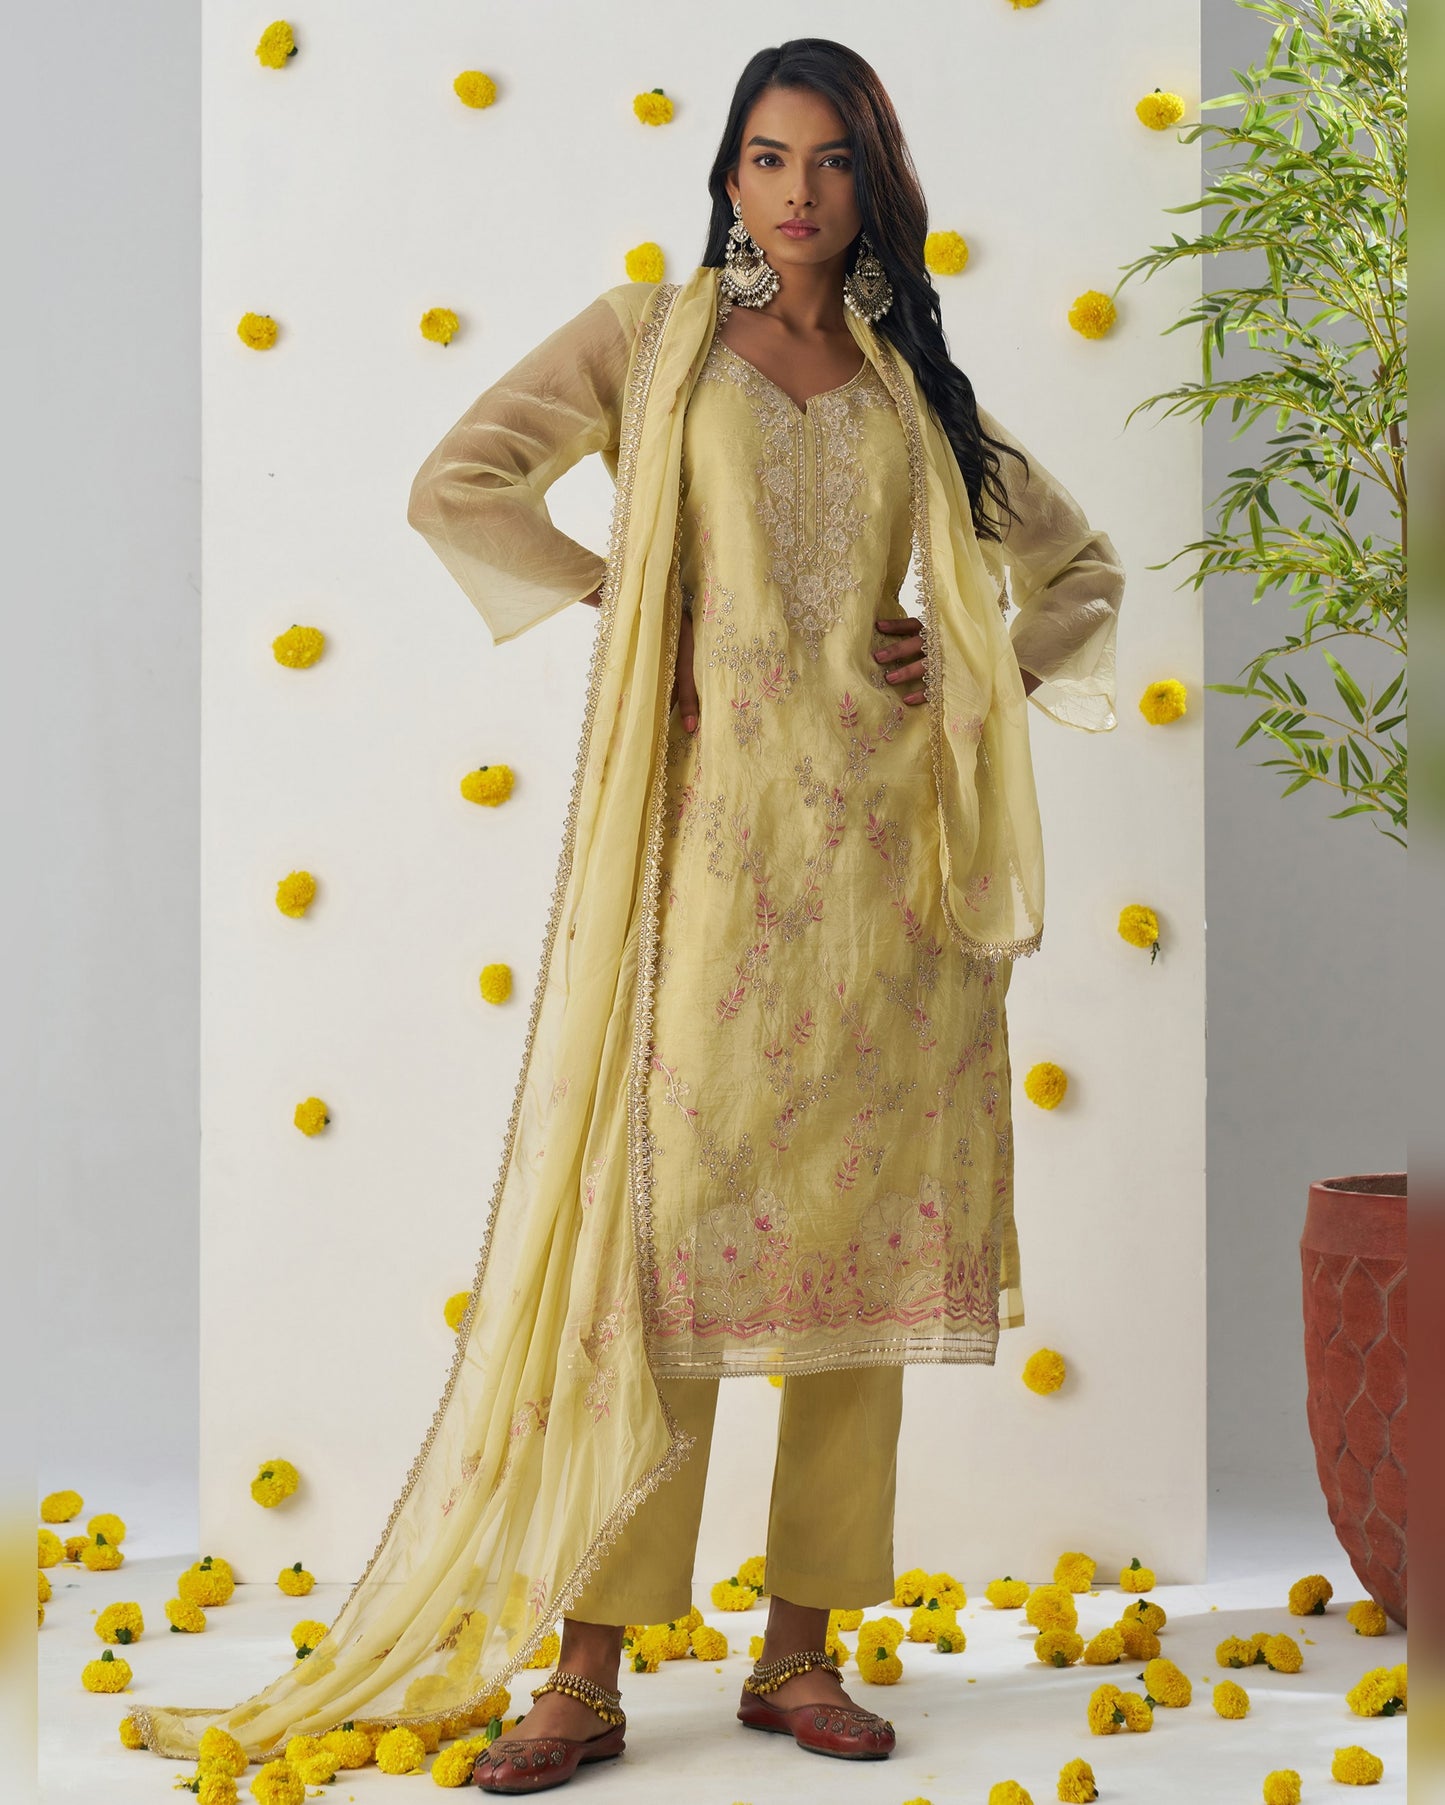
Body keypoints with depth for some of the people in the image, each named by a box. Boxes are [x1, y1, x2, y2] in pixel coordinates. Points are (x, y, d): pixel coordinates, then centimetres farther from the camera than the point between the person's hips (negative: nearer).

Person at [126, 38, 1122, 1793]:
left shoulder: (912, 385, 16)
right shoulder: (650, 336, 9)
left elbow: (1077, 560, 25)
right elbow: (456, 488, -2)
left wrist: (994, 668, 7)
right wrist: (632, 601, -4)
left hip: (883, 848, 3)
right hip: (709, 833, -3)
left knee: (862, 1234, 3)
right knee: (672, 1226, -7)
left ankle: (800, 1649, 12)